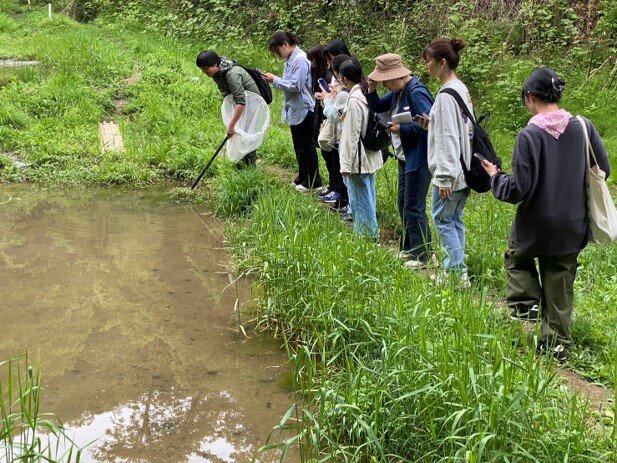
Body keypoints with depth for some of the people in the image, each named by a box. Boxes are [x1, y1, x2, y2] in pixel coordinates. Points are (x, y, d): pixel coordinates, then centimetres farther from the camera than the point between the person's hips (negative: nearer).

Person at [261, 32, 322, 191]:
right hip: (296, 110, 10)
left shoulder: (300, 60, -19)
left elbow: (295, 86, -23)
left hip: (304, 110, -10)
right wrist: (274, 80, 4)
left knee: (306, 146, -1)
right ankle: (303, 179, 27)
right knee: (299, 146, 16)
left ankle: (314, 182, 8)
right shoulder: (291, 60, 11)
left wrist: (275, 80, -18)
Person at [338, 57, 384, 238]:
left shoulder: (354, 100, -21)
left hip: (358, 159, -9)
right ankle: (371, 233, 29)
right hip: (371, 156, 9)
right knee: (368, 198, 18)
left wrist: (346, 164, -15)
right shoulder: (366, 93, 6)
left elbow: (351, 135, -20)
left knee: (360, 200, 1)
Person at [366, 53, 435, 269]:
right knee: (404, 205, 18)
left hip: (418, 159, -10)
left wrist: (402, 128, -22)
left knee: (413, 207, -4)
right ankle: (410, 248, 31)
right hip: (405, 157, 10)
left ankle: (422, 257, 6)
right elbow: (377, 107, 19)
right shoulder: (398, 91, 8)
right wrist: (371, 90, 1)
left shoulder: (416, 92, -21)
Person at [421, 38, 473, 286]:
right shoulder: (462, 89, 11)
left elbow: (448, 138, -20)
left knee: (443, 220, 0)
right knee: (455, 220, 14)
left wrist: (444, 177, -18)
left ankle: (459, 272, 3)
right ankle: (453, 269, 22)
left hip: (449, 172, -9)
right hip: (463, 168, 9)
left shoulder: (446, 94, -18)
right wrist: (432, 125, 7)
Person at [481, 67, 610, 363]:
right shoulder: (583, 127, -7)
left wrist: (495, 177, 0)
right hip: (572, 227, 3)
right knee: (560, 288, 16)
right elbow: (603, 170, 3)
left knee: (517, 257, 29)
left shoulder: (529, 135, -18)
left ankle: (527, 303, 11)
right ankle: (557, 345, 21)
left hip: (535, 225, -3)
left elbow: (519, 190, -19)